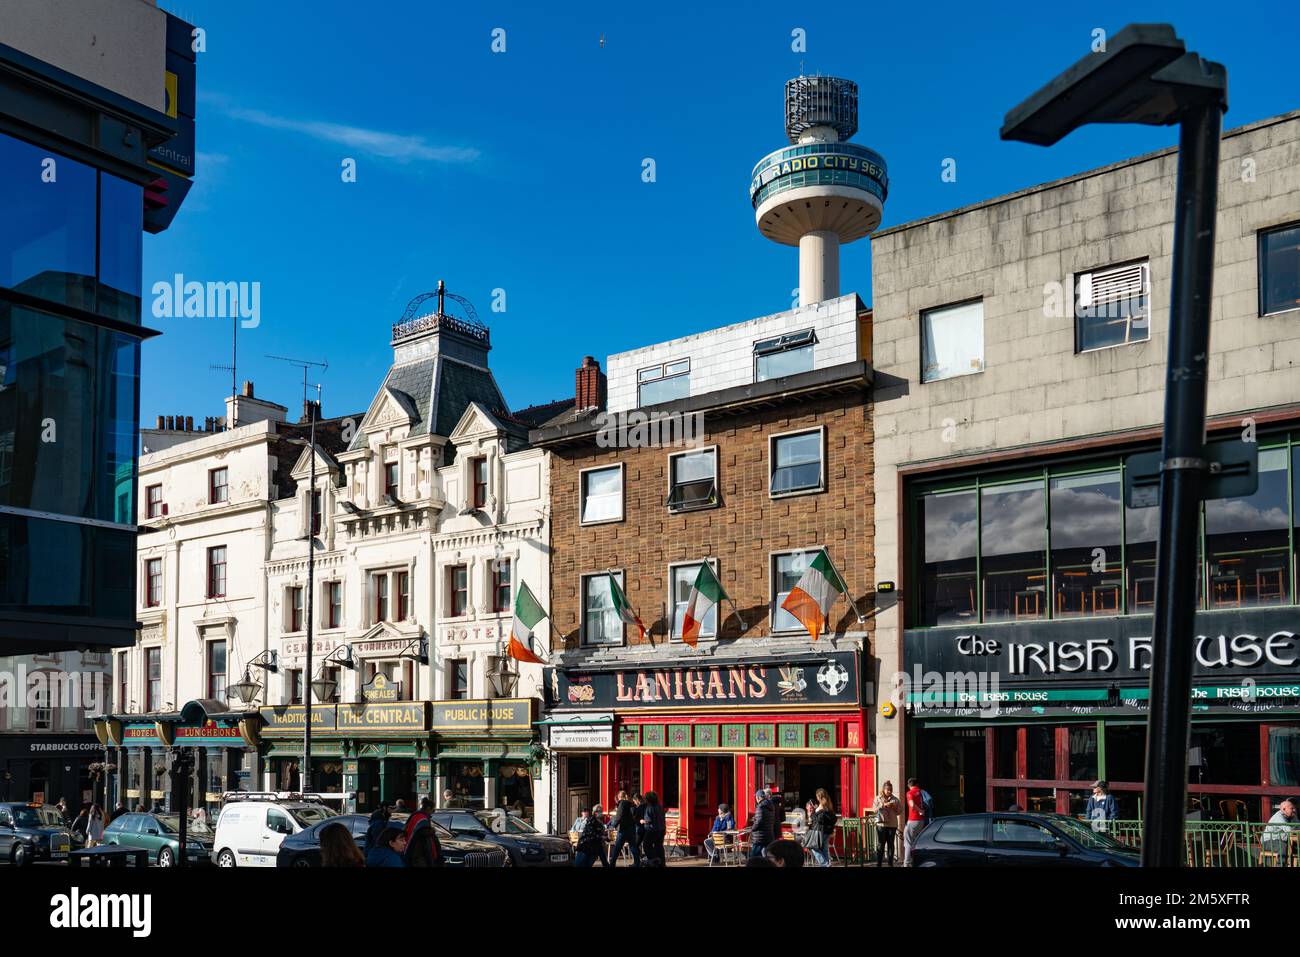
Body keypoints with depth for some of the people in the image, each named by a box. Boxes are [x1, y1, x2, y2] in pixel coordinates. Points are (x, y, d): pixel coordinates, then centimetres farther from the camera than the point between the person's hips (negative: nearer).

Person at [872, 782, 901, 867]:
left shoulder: (895, 799, 7)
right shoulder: (878, 798, 4)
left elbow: (900, 811, 8)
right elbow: (874, 809, -6)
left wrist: (895, 807, -11)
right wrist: (883, 805, -17)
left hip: (892, 825, 2)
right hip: (881, 824, -2)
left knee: (891, 844, 7)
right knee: (880, 845, -2)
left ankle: (891, 864, 15)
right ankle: (879, 864, 1)